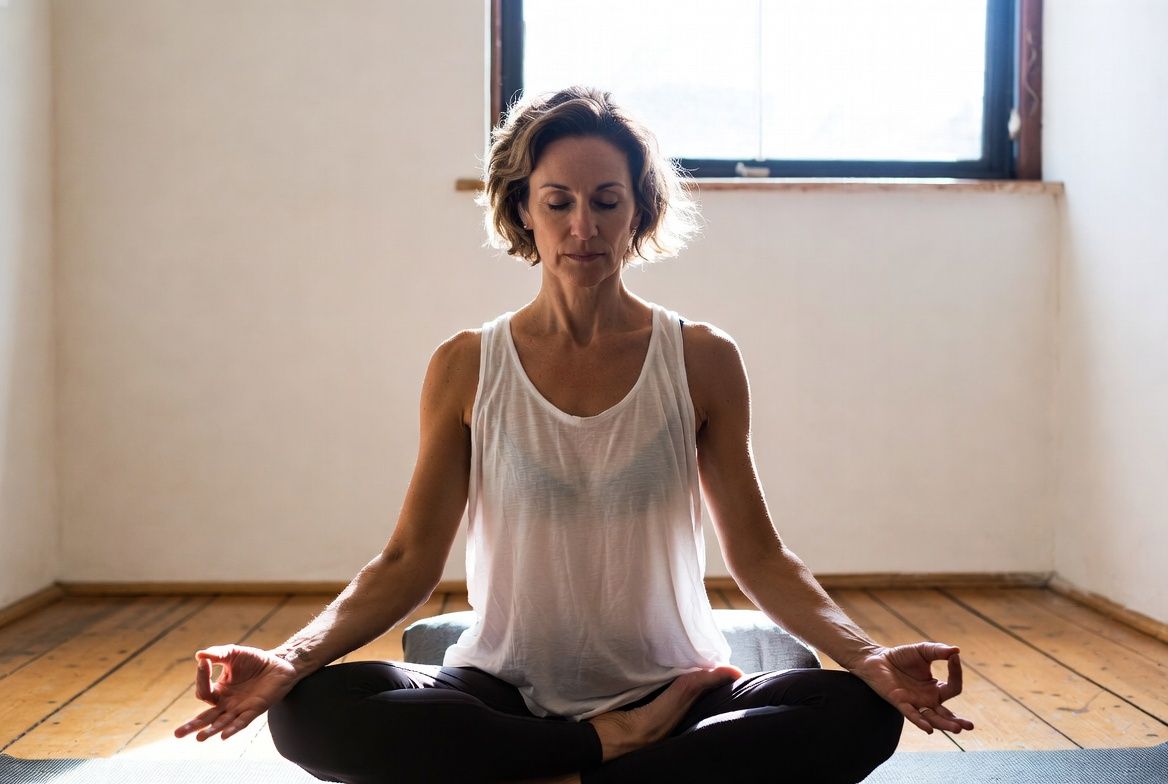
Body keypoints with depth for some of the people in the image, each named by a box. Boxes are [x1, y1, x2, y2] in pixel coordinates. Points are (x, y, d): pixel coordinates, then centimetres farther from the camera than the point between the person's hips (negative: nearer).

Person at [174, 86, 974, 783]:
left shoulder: (702, 361, 1)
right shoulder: (467, 369, 1)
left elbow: (758, 553, 1)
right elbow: (408, 561, -1)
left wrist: (869, 656, -16)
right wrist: (289, 659, -18)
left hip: (667, 688, 0)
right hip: (508, 691, 1)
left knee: (860, 712, -27)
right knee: (309, 710, -27)